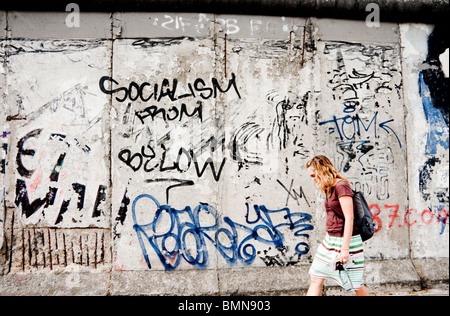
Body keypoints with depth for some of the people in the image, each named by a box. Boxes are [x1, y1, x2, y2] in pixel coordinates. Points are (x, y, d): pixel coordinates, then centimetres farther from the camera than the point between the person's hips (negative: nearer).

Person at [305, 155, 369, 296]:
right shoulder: (329, 188, 10)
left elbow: (349, 218, -20)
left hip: (346, 240, -8)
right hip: (330, 240, 9)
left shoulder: (341, 186, -16)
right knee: (315, 280, 7)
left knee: (355, 285, 8)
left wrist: (345, 249, -22)